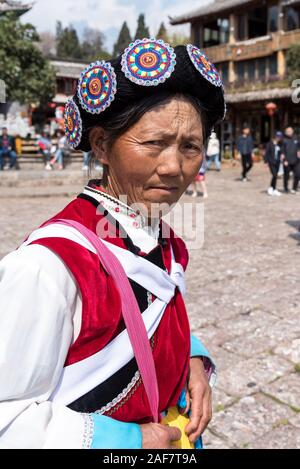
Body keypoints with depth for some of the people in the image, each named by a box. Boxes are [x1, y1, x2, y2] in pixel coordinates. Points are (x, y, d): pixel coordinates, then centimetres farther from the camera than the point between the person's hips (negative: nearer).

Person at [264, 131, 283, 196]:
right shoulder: (270, 144, -8)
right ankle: (271, 188, 3)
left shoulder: (280, 144, 5)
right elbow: (266, 153, -7)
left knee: (275, 176, 9)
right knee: (275, 175, -13)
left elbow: (280, 152, 13)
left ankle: (274, 190, 18)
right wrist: (266, 162, -11)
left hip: (277, 162, 5)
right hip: (271, 162, -5)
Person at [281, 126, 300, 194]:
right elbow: (282, 151, -8)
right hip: (287, 162, -4)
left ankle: (294, 188, 14)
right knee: (286, 176, 5)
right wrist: (284, 160, -16)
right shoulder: (284, 140, -4)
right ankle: (286, 189, 19)